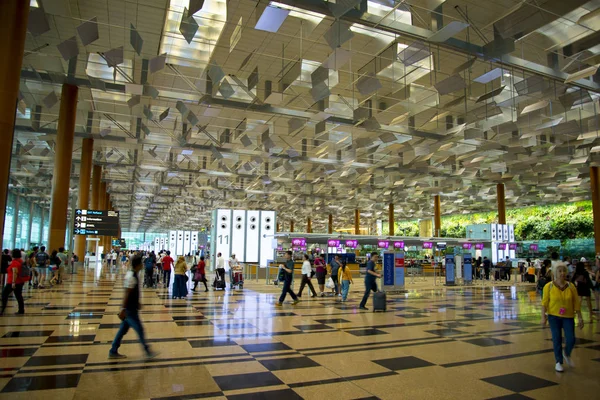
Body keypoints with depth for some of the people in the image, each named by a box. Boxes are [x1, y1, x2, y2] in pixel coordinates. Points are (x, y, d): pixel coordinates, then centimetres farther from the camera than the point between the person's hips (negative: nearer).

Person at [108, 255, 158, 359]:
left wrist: (137, 302, 25)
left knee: (123, 329, 16)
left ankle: (113, 351, 25)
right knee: (139, 330, 1)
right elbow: (127, 294, -23)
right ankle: (148, 352, 11)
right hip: (130, 309, -9)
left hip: (132, 308, 9)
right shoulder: (131, 277, -23)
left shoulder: (134, 274, 7)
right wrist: (123, 309, -22)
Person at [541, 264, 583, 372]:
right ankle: (559, 362, 20)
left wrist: (580, 317, 0)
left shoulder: (571, 286, -4)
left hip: (568, 316, 1)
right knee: (557, 340, 3)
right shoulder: (549, 286, -9)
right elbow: (544, 302, -6)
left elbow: (576, 303, 1)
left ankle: (567, 354, 30)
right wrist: (543, 316, -10)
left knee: (571, 340, -4)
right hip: (554, 316, -1)